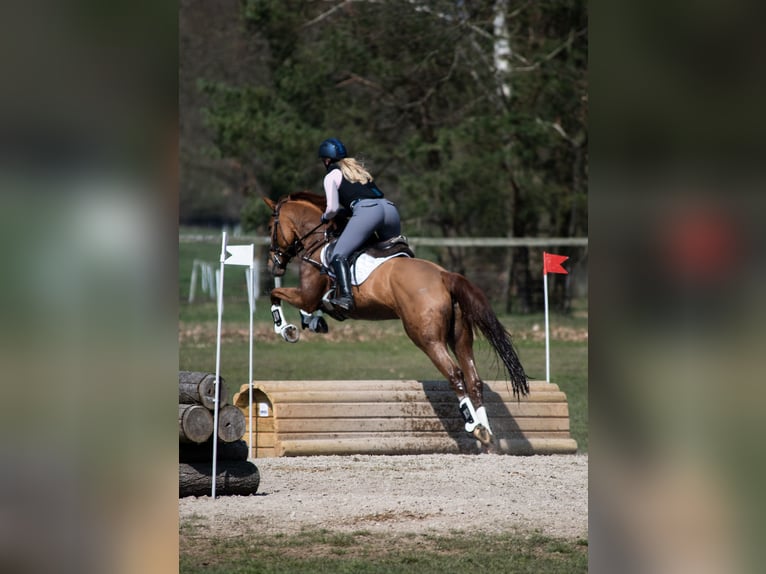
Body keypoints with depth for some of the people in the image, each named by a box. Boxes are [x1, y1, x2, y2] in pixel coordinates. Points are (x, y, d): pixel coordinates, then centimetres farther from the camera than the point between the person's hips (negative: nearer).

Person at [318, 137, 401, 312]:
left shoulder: (332, 175, 15)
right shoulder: (359, 169, 35)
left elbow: (333, 208, 5)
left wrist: (325, 217, 27)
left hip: (366, 210, -7)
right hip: (390, 208, 7)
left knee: (339, 255, -12)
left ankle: (345, 296, -33)